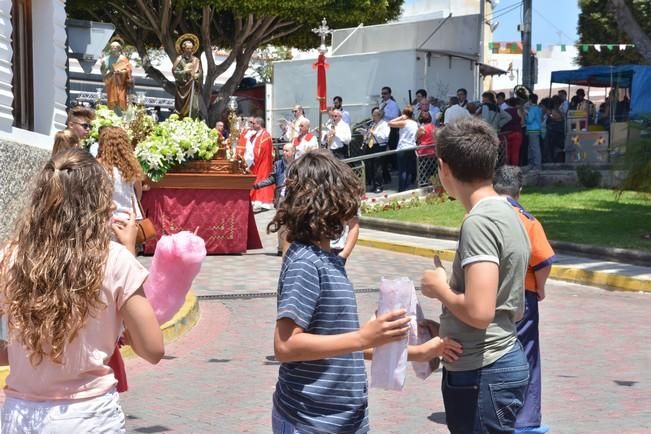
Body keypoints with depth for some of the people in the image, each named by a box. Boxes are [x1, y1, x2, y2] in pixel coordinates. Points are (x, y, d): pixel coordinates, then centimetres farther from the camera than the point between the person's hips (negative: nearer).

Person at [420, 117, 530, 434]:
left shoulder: (479, 222, -19)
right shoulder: (506, 213, 10)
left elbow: (479, 311, -28)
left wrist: (439, 288, -10)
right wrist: (445, 325, 15)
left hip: (483, 372, -10)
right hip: (502, 360, 10)